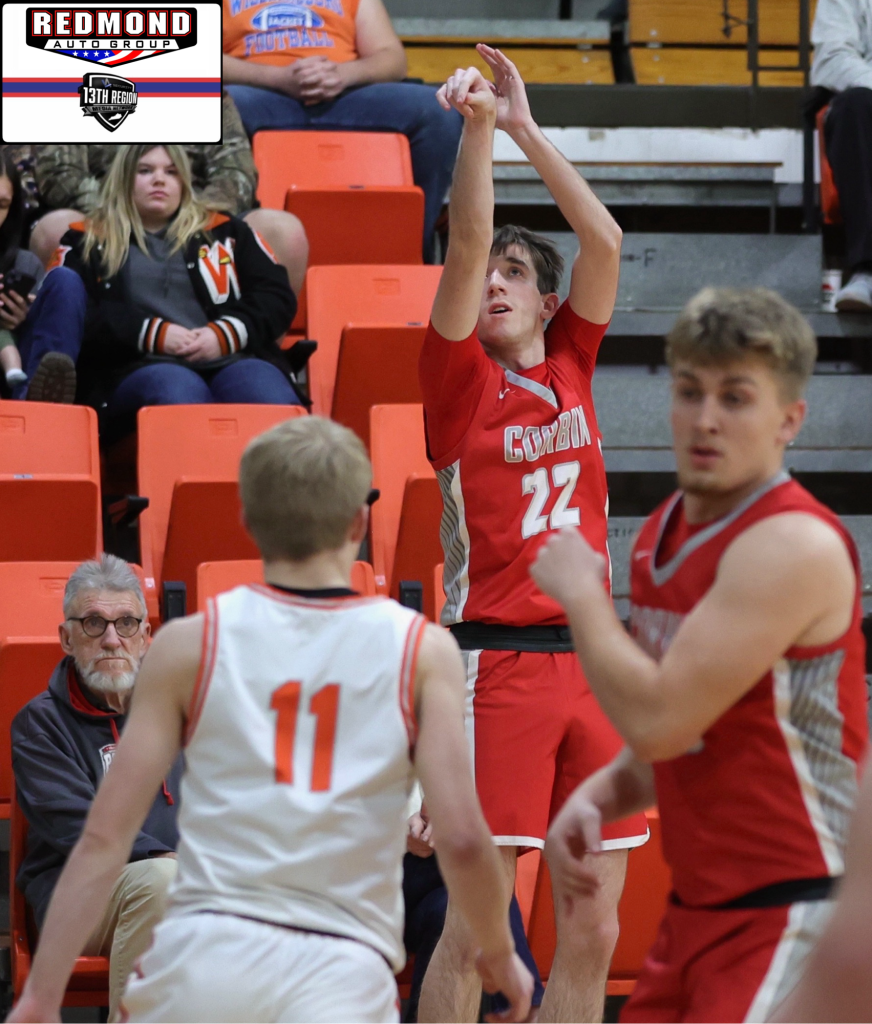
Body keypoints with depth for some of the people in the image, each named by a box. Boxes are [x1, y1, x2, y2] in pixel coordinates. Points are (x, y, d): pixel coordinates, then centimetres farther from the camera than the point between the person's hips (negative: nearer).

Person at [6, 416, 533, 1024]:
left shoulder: (190, 644, 5)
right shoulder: (421, 649, 4)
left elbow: (105, 838, 1)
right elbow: (461, 839, -3)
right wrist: (500, 953, 15)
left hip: (204, 956, 2)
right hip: (342, 974, -1)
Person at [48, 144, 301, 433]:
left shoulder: (224, 232, 25)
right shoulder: (87, 242, 19)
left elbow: (277, 296, 17)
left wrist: (226, 334, -3)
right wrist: (152, 334, -8)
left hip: (231, 360, 2)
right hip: (138, 367, -2)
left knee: (272, 404, -34)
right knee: (180, 394, -39)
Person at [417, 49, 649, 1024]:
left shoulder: (569, 367, 14)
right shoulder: (459, 378, 3)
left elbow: (605, 241, 6)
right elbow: (466, 245, -10)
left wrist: (526, 128, 2)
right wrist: (477, 125, -18)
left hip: (593, 662, 5)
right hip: (498, 660, -5)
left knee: (594, 930, 5)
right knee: (474, 923, -7)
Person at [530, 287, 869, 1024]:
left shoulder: (794, 545, -18)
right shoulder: (664, 534, 10)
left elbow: (659, 719, -24)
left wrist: (581, 594, -9)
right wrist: (601, 795, 2)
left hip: (794, 908, -9)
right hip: (700, 905, 9)